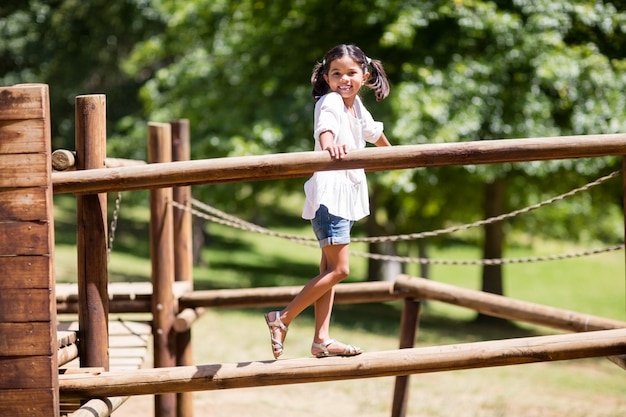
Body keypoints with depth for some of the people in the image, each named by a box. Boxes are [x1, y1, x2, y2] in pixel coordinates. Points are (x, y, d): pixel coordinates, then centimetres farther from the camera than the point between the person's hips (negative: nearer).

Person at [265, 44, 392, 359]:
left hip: (346, 192, 9)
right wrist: (329, 145, -60)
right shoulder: (330, 102, -14)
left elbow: (372, 131, 34)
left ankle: (321, 341, 13)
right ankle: (283, 318, -7)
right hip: (329, 193, -9)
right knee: (338, 268, -13)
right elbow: (326, 128, -37)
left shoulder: (357, 106, 12)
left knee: (330, 269, 10)